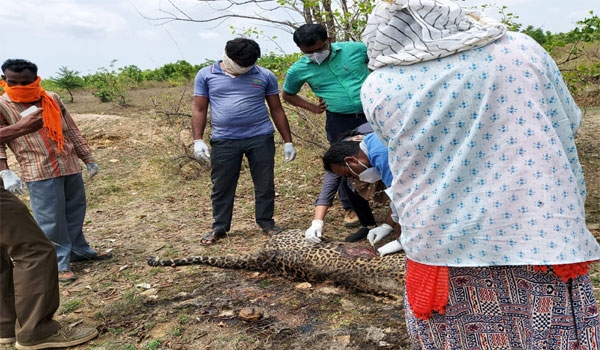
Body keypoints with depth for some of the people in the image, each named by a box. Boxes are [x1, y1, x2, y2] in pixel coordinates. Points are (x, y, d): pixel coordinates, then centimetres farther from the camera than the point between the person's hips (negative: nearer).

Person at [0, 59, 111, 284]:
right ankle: (58, 264, 9)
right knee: (50, 220, -3)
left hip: (70, 166, 5)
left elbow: (72, 131, 14)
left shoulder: (52, 99, 8)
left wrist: (88, 159, 15)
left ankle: (80, 250, 34)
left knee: (75, 212, 16)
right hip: (39, 172, -5)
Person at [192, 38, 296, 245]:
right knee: (221, 186, 7)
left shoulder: (265, 76, 5)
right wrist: (198, 140, -5)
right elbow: (199, 110, 6)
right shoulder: (206, 75, 5)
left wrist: (288, 141, 7)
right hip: (223, 140, 0)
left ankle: (267, 223, 23)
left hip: (261, 138, 0)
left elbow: (277, 110, 9)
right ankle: (219, 227, 22)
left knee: (265, 184, 7)